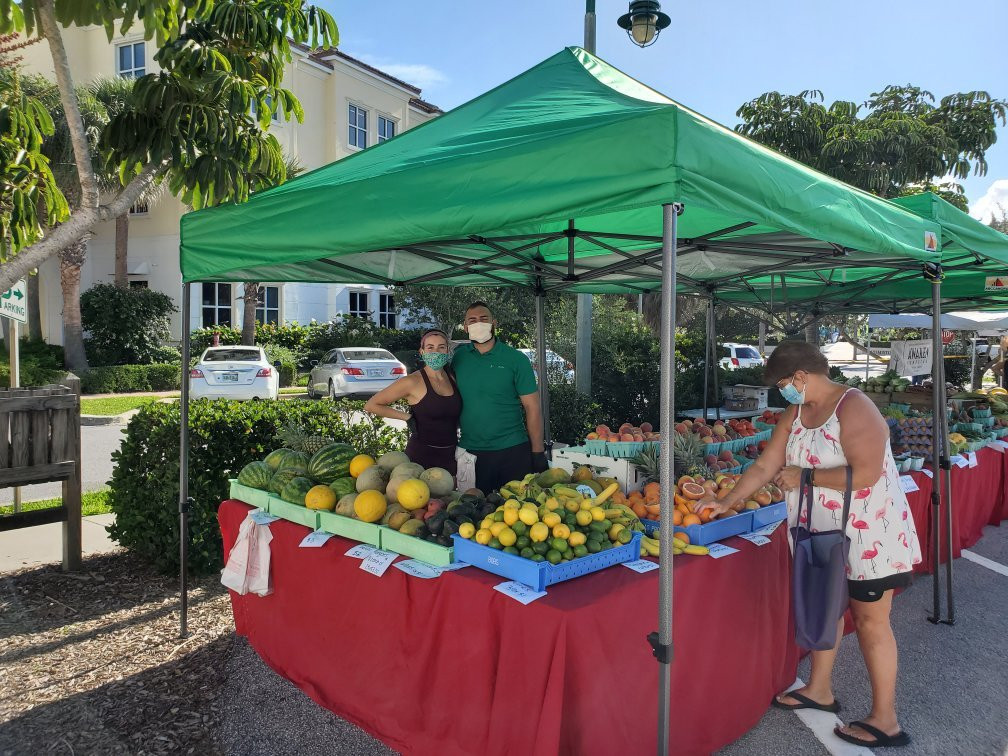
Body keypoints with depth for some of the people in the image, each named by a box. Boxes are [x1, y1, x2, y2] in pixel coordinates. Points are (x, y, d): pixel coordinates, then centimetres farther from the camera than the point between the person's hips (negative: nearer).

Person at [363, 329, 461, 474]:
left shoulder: (453, 378, 3)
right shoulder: (412, 382, -12)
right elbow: (371, 405, -8)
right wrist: (407, 417, -8)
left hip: (451, 456, 5)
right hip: (421, 456, -5)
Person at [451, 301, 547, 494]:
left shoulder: (516, 359, -3)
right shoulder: (457, 357, 3)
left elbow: (532, 408, -4)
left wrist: (538, 454, -8)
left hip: (513, 450, -2)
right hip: (470, 452, 2)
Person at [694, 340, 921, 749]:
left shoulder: (854, 408, -21)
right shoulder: (795, 413, 4)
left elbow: (866, 473, -29)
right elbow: (765, 466, 6)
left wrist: (804, 476, -21)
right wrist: (726, 502, 4)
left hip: (868, 533, -8)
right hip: (822, 532, 8)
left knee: (870, 621, 3)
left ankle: (885, 721, 17)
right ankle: (819, 690, 35)